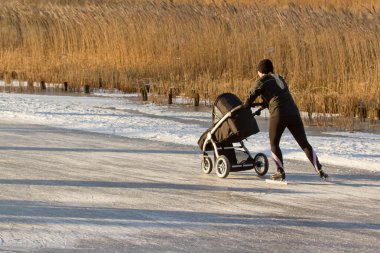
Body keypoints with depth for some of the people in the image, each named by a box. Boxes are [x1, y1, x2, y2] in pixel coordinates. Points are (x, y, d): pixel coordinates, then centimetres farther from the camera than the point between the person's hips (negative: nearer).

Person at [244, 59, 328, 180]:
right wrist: (262, 105, 40)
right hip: (294, 113, 5)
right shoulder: (279, 79, 23)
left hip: (278, 115, -5)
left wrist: (244, 109, 27)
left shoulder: (262, 82, 4)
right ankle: (319, 171, -1)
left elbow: (251, 97, 9)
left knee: (274, 144, 15)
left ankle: (280, 172, 6)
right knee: (304, 143, 8)